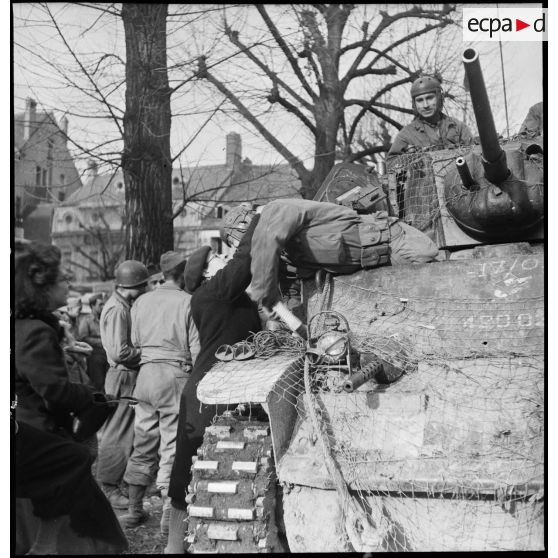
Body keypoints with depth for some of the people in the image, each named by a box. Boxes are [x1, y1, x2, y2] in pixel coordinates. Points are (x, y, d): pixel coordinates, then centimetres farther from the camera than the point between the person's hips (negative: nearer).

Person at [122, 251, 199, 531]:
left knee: (143, 444, 15)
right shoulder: (188, 302, -5)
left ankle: (134, 509, 23)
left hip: (146, 372, 5)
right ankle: (169, 514, 3)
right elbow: (196, 350, -7)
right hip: (176, 374, -5)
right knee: (173, 444, 0)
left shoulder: (141, 302, 10)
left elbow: (135, 343, 11)